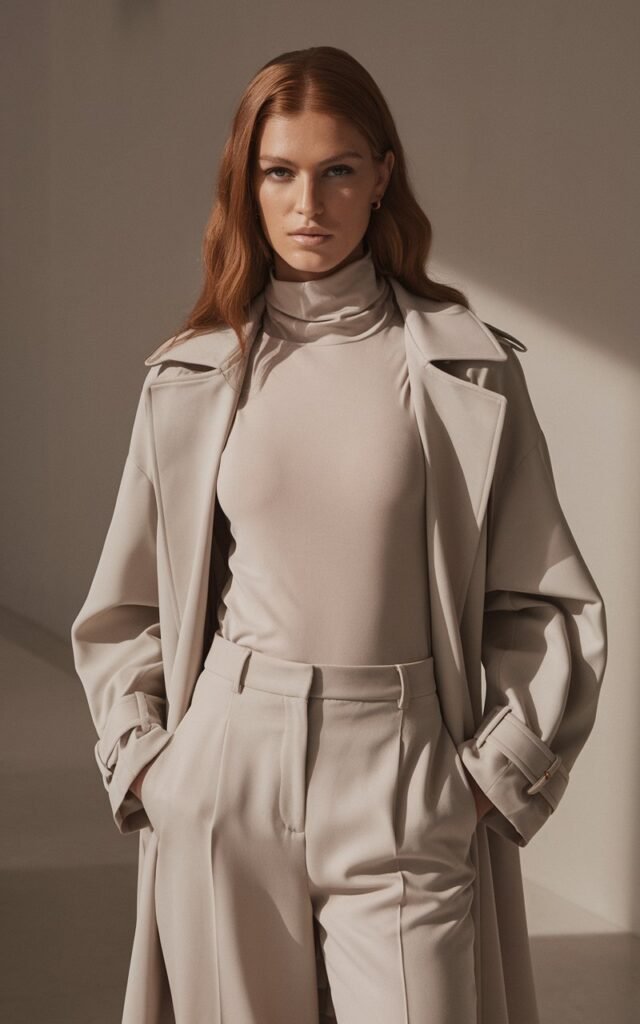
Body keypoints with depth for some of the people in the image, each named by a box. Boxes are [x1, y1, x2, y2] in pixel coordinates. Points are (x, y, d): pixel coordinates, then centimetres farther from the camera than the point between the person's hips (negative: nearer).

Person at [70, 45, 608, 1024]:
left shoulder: (469, 367, -2)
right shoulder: (193, 374, 4)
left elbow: (550, 606, 2)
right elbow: (126, 607, 12)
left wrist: (497, 777, -3)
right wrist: (142, 759, 3)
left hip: (405, 798, -1)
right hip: (226, 789, 2)